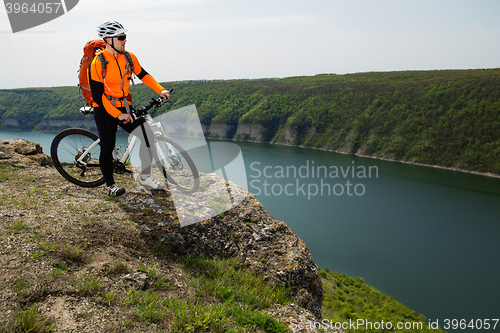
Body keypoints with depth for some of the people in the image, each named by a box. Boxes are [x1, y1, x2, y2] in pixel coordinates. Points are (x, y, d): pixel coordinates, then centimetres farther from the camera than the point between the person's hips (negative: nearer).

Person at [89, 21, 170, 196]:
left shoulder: (129, 57, 0)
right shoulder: (97, 63, -16)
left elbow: (143, 75, 13)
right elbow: (98, 96, -17)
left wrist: (160, 90, -2)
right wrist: (118, 115, -20)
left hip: (124, 108, 5)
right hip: (105, 111, -5)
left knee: (148, 135, -8)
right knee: (108, 147, 0)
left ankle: (145, 177, 5)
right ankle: (110, 185, 18)